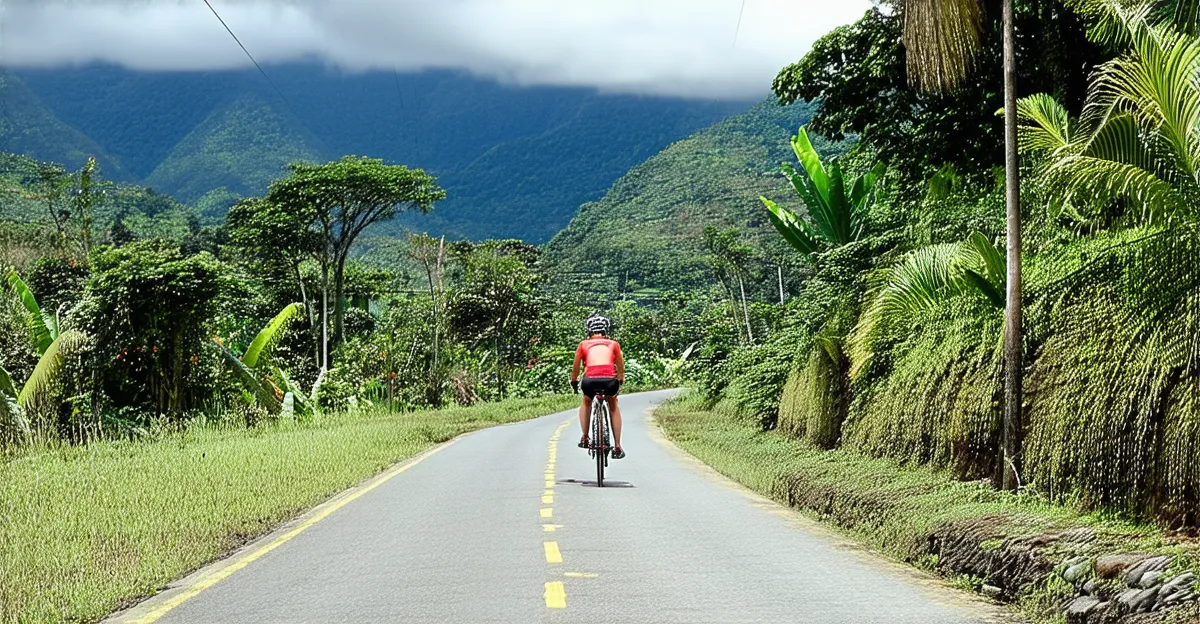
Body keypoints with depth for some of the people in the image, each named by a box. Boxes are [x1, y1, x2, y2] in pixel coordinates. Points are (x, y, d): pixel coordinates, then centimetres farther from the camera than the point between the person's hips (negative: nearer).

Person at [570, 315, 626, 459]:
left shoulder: (584, 344, 22)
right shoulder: (613, 344, 23)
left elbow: (576, 367, 32)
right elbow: (621, 367, 32)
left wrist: (574, 382, 50)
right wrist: (621, 380, 51)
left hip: (590, 380, 0)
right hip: (610, 381, 0)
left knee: (586, 402, 34)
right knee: (613, 406, 30)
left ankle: (585, 439, 27)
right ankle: (617, 447, 23)